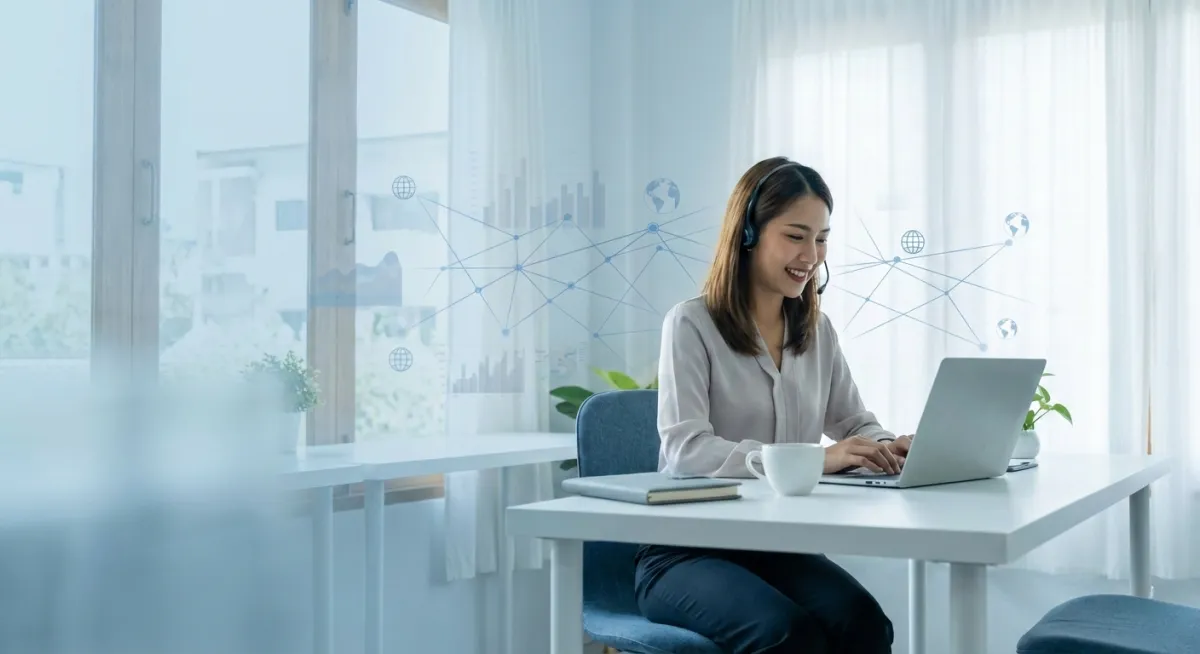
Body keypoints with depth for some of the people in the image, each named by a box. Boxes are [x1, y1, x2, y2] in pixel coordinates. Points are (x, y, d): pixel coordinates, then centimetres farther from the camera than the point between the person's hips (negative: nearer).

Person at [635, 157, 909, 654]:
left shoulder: (816, 331, 11)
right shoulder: (691, 325, -9)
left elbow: (856, 424, 15)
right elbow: (686, 450, -21)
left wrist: (889, 447, -11)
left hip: (779, 546, 5)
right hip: (687, 552, -5)